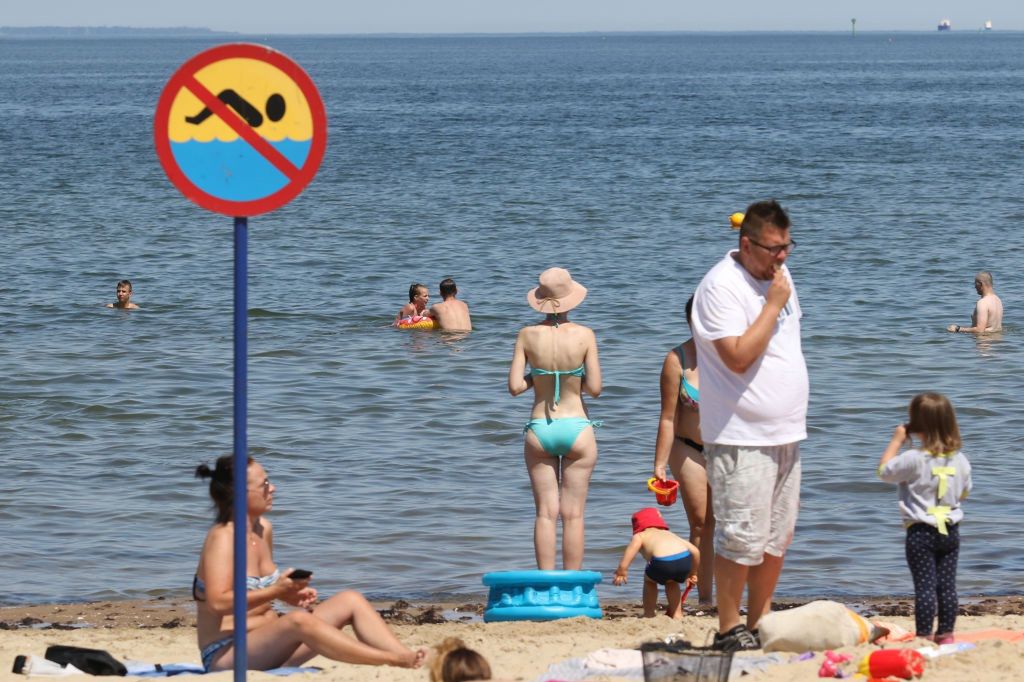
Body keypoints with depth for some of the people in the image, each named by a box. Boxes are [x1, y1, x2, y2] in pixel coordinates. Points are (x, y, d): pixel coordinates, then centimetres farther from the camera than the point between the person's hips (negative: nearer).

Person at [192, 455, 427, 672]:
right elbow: (218, 602, -27)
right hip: (225, 656, -9)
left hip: (267, 645, 9)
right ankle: (395, 661, -40)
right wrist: (277, 589, -26)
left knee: (351, 601, -2)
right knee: (298, 621, -36)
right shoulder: (223, 538, -16)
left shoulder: (263, 529, 10)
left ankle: (407, 656, -20)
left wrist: (294, 594, 2)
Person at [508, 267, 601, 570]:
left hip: (539, 431, 1)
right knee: (573, 515, 4)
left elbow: (515, 386, -6)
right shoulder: (584, 335, -8)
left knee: (545, 514, 5)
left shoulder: (528, 335, -5)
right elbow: (594, 388, -8)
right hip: (576, 429, -1)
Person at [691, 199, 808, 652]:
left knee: (777, 538, 13)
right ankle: (729, 628, 2)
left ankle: (760, 622, 22)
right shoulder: (722, 287, -16)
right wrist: (773, 305, -20)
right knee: (741, 539, -7)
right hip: (742, 439, -9)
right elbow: (739, 357, -23)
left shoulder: (778, 274, 11)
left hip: (784, 432, 9)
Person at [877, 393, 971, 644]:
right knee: (948, 585, 9)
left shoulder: (913, 460, -16)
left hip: (921, 532, -5)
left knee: (924, 586, -3)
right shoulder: (960, 461, 1)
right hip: (951, 530, 5)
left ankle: (924, 636, -2)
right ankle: (946, 633, 16)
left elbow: (884, 470, -1)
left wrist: (897, 440, 6)